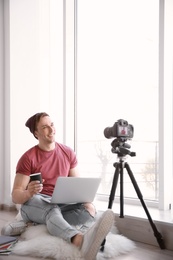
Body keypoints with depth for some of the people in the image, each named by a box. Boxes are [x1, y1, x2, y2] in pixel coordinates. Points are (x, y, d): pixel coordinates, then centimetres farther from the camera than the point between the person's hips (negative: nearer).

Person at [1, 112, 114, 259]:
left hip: (61, 203, 4)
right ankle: (81, 241, -74)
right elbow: (15, 196, -9)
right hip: (34, 204, -4)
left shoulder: (68, 153, 5)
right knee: (52, 210, -39)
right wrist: (28, 193, -32)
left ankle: (29, 226, -25)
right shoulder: (28, 158, -7)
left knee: (89, 209, -27)